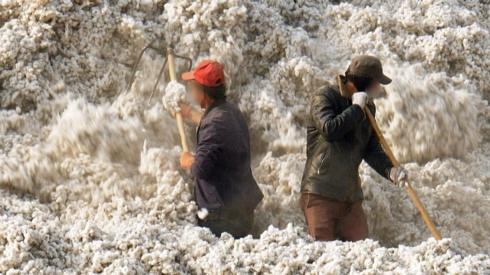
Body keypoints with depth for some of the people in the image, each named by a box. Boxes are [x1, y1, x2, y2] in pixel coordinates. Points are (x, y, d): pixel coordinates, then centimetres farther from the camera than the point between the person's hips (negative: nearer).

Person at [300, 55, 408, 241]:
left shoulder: (367, 107, 12)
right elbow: (329, 130, -26)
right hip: (320, 194, -6)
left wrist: (390, 170, -9)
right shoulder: (324, 99, -8)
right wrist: (356, 109, -16)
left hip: (351, 196, 6)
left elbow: (371, 149, 10)